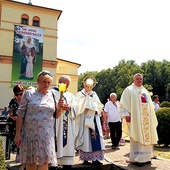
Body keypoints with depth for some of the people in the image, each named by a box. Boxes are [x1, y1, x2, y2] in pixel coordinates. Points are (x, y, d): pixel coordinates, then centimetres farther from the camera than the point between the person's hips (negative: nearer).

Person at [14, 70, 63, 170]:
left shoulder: (52, 95, 5)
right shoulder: (29, 93, 0)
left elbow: (56, 116, 10)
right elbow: (20, 114, -1)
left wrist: (59, 108, -11)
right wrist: (18, 134, -5)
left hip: (46, 135, 1)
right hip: (30, 133, -1)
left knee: (44, 162, -1)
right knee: (30, 162, 12)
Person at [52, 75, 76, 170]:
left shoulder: (71, 95, 20)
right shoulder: (52, 92, 4)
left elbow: (75, 109, 10)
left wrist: (70, 107, -11)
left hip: (67, 125, 5)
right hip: (55, 123, -4)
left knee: (67, 145, 4)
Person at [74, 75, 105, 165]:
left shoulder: (94, 94, 16)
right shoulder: (80, 94, 2)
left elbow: (99, 106, 11)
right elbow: (78, 107, -10)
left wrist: (95, 108, -8)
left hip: (94, 119, 4)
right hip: (84, 120, -4)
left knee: (95, 137, 0)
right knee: (85, 138, -3)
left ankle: (95, 158, 7)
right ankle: (85, 159, 6)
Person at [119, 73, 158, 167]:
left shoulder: (145, 91, 20)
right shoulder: (129, 90, 1)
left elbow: (150, 105, 23)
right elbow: (124, 104, -8)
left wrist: (152, 117, 17)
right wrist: (126, 114, -18)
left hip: (146, 118, 6)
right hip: (135, 118, -6)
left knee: (146, 137, 6)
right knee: (137, 138, -6)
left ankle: (145, 157, 16)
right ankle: (136, 158, 1)